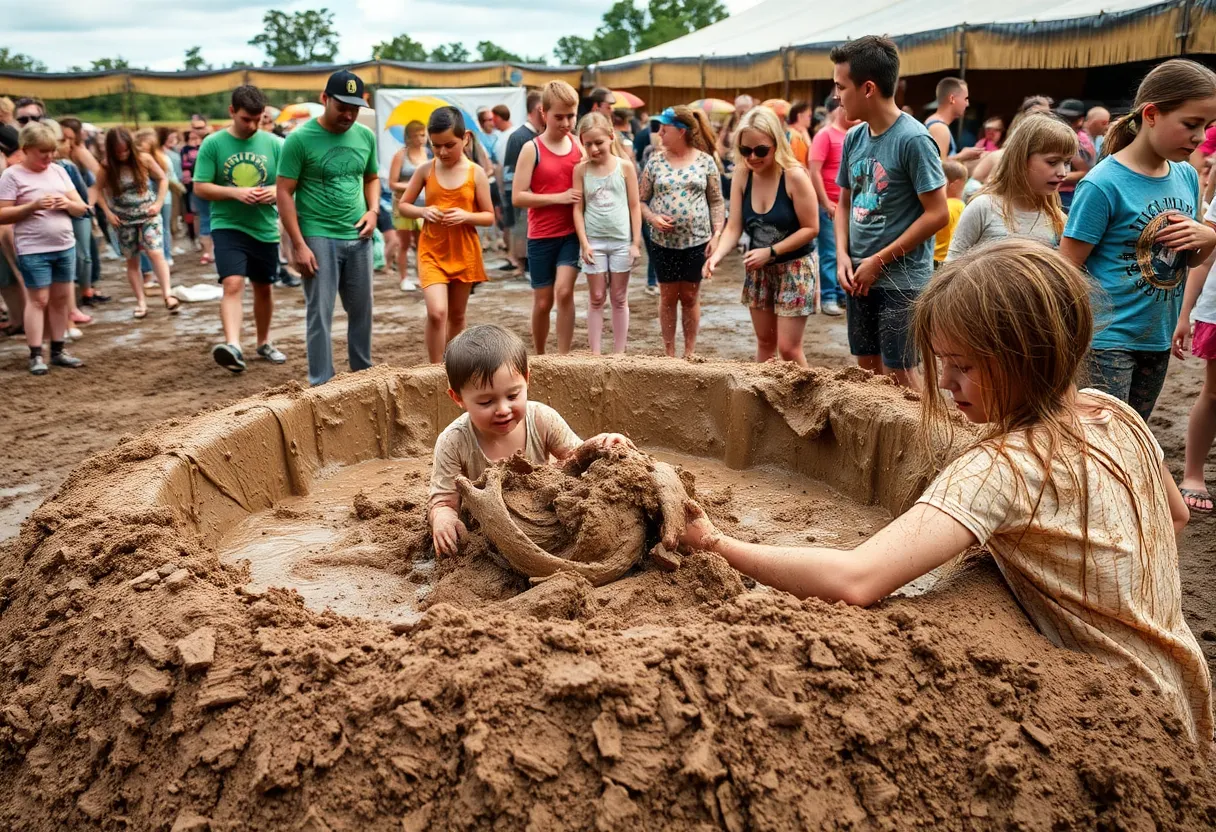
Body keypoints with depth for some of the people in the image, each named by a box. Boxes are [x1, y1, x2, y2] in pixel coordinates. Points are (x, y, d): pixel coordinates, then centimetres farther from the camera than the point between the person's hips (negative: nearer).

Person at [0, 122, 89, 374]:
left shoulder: (58, 171, 9)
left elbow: (81, 208, 10)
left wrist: (68, 203, -11)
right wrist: (32, 206, -20)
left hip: (65, 246, 5)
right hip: (33, 250, -5)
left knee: (61, 298, 9)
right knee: (38, 300, -3)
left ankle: (58, 350, 19)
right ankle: (35, 355, 3)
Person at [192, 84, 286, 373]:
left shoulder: (274, 144, 1)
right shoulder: (213, 144, -4)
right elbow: (200, 187, -5)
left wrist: (276, 191, -18)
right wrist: (236, 192, -21)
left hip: (265, 228, 3)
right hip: (227, 226, -3)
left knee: (263, 287, 16)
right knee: (233, 284, -20)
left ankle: (264, 342, 33)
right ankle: (233, 345, -31)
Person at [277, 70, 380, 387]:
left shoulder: (366, 136, 6)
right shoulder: (300, 139, -9)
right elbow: (284, 193, -9)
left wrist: (373, 210, 0)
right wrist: (299, 245, -14)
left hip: (358, 238, 5)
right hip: (318, 237, -5)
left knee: (362, 311, 13)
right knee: (319, 315, -1)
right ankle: (321, 384, 7)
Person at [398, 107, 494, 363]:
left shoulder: (476, 173, -3)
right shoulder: (425, 170, -1)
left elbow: (489, 217, 0)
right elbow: (403, 205, 6)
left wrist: (466, 216, -19)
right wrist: (423, 211, -14)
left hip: (464, 252, 1)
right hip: (432, 251, -1)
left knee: (456, 315, 14)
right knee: (437, 312, -17)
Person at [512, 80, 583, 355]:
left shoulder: (579, 147, 4)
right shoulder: (532, 149, -7)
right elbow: (518, 197, -13)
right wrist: (559, 197, -18)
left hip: (572, 233, 2)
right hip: (541, 237, -1)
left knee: (564, 291, -16)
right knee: (543, 302, 7)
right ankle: (539, 358, 27)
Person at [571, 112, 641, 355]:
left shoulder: (625, 166, -2)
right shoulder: (581, 170, -1)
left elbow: (634, 206, 0)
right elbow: (578, 209, -1)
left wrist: (636, 242, -4)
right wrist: (584, 243, -8)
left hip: (621, 241, 0)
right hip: (594, 241, 0)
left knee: (619, 299, 9)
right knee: (596, 299, 6)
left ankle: (619, 352, 16)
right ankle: (594, 353, 12)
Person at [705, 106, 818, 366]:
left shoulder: (794, 175, -22)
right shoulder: (742, 174, -7)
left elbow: (811, 228, -19)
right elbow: (734, 227, -8)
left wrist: (771, 252, -24)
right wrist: (717, 254, -26)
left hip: (794, 266, -5)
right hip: (759, 268, 5)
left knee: (788, 347, -5)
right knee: (765, 341, 16)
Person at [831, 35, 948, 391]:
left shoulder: (913, 139, -15)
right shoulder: (854, 138, 6)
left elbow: (937, 213, -16)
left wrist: (879, 261, -15)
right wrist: (843, 255, -1)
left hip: (901, 280, -7)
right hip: (861, 277, 7)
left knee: (899, 376, -1)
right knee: (868, 370, 14)